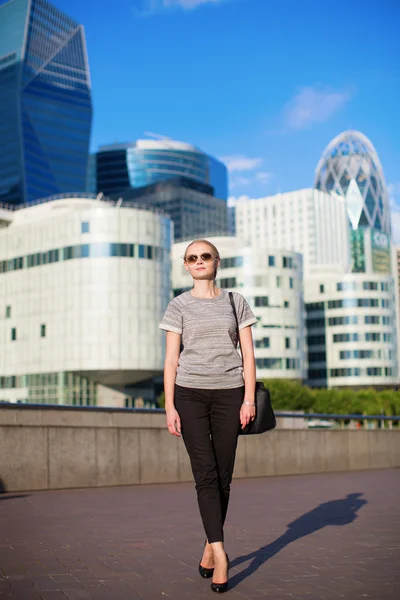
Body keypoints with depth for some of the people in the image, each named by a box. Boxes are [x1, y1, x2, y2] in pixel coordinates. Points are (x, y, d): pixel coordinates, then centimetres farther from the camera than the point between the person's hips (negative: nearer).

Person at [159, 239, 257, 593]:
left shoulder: (235, 302, 9)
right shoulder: (179, 306, 6)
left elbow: (248, 353, 6)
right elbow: (171, 359, 2)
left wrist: (249, 398, -4)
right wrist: (169, 407, -5)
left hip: (229, 394, 1)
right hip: (190, 394, -1)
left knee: (223, 476, 4)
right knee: (205, 474, -10)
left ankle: (210, 546, 19)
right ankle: (220, 553, -11)